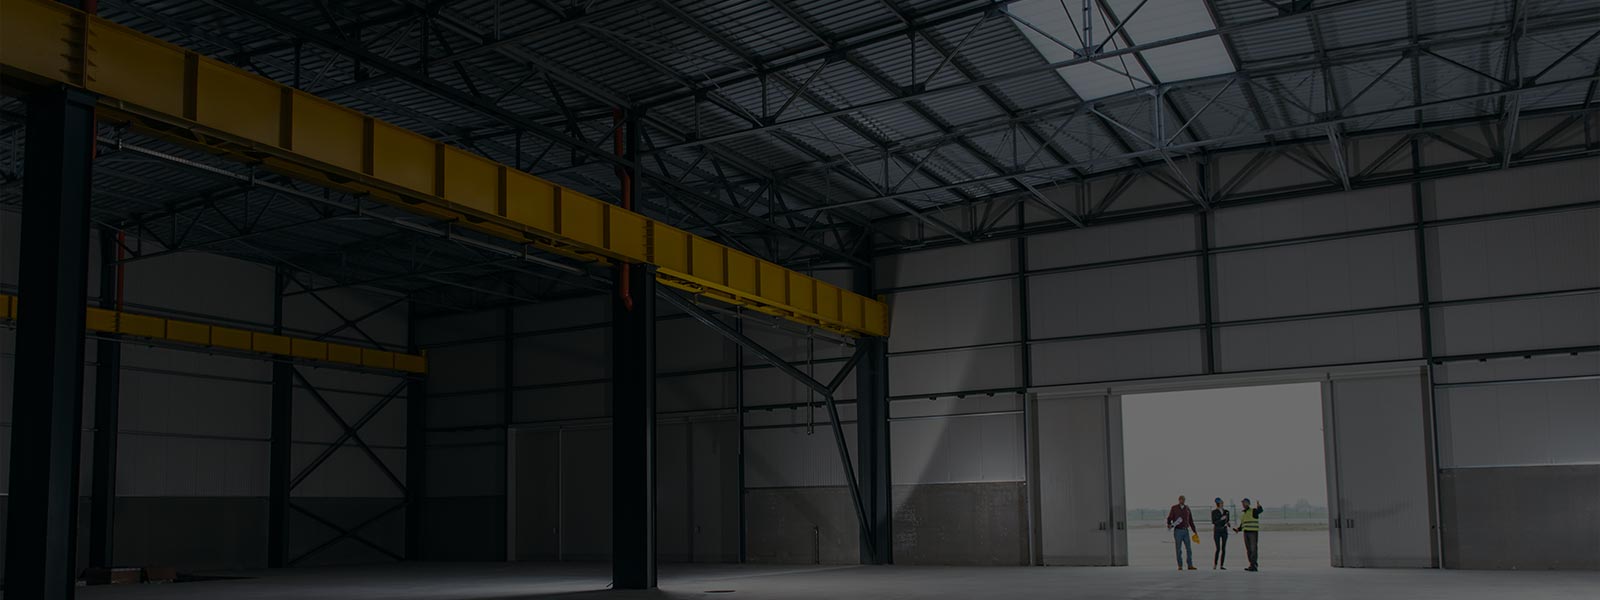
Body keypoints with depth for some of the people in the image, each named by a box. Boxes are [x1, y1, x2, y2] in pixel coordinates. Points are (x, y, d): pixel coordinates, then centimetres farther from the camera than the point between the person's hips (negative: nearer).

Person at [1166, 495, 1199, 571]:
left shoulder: (1187, 509, 10)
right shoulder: (1174, 508, -2)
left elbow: (1191, 521, 14)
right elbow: (1169, 518, -5)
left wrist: (1195, 532, 13)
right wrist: (1169, 525, -28)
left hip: (1185, 531, 3)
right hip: (1177, 531, -3)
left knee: (1189, 548, -3)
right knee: (1178, 549, -2)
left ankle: (1190, 565, 0)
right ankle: (1180, 566, 5)